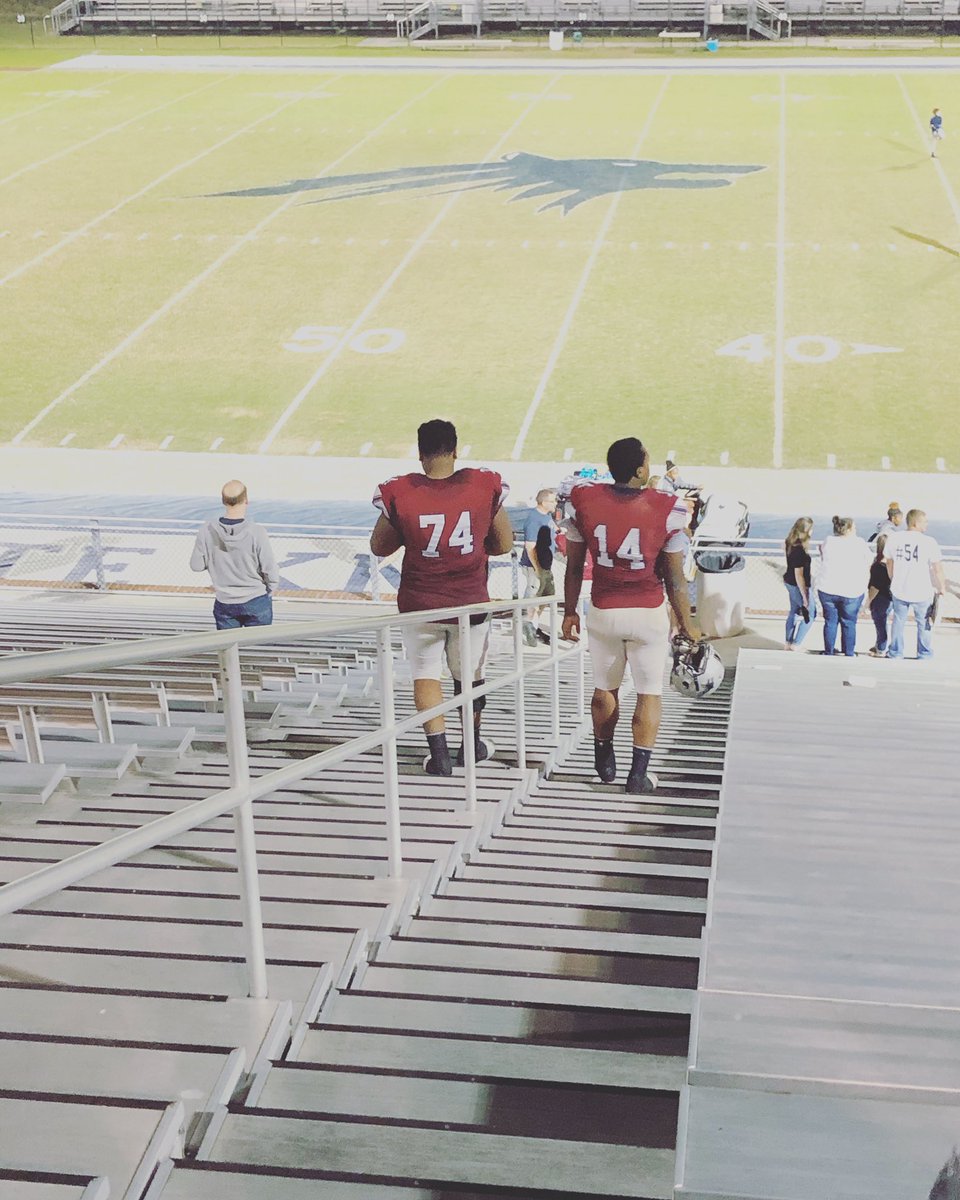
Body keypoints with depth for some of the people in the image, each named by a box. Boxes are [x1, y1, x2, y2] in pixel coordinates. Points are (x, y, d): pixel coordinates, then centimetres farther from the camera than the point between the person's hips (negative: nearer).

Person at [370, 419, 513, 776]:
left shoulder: (398, 494, -13)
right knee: (470, 675, 19)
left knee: (425, 675, 11)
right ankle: (472, 745, 36)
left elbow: (379, 547, 1)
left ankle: (439, 755, 3)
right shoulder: (485, 486, -10)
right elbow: (504, 544, 2)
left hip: (420, 605, -1)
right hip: (470, 602, 2)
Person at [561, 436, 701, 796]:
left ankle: (604, 761, 33)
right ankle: (639, 773, 7)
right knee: (649, 692, 9)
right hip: (648, 614, -2)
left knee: (604, 687, 20)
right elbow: (675, 578, -7)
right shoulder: (666, 510, -12)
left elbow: (574, 567, 1)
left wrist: (570, 611, 13)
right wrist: (686, 624, 4)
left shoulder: (584, 502, -6)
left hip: (603, 613, 3)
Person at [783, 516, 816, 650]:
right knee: (810, 614, 9)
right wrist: (805, 596, -22)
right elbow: (799, 576, -28)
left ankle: (788, 643, 33)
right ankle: (795, 644, 10)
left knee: (794, 611, 23)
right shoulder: (800, 550, -31)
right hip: (799, 585, -9)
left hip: (789, 582, 9)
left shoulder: (789, 543, -4)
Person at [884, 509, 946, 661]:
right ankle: (924, 654, 27)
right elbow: (937, 568, -14)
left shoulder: (893, 538, -5)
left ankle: (895, 652, 30)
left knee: (899, 621, 21)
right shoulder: (929, 542, -19)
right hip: (922, 592, -3)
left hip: (899, 590, 3)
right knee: (924, 623, 17)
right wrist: (942, 587, 2)